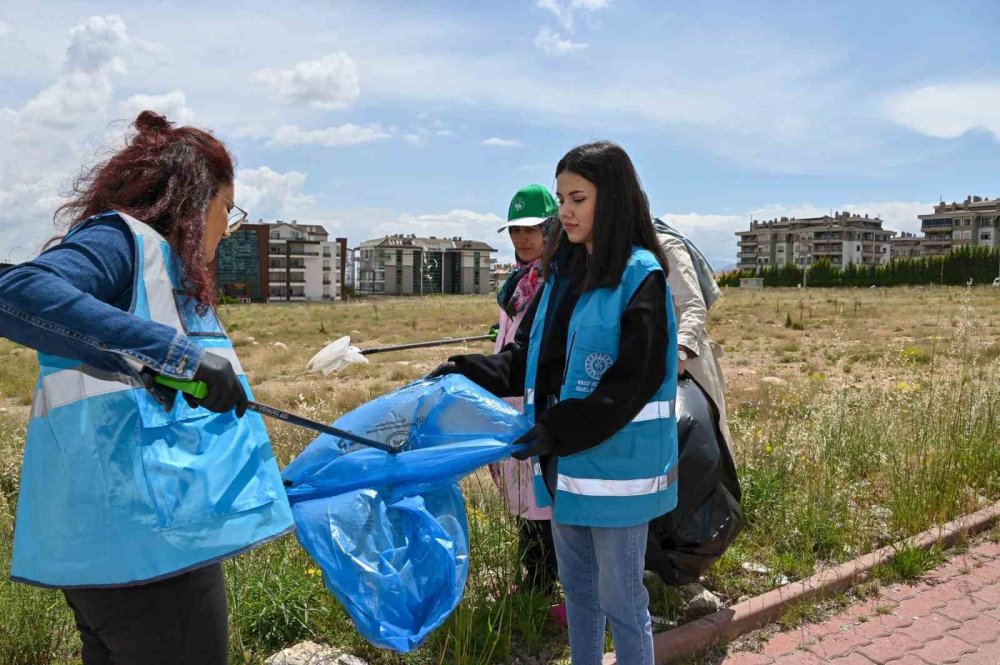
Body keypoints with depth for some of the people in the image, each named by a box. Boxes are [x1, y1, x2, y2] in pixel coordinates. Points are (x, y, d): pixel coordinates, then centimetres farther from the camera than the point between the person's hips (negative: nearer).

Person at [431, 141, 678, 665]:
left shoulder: (641, 277, -14)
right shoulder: (562, 271, 9)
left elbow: (633, 381, -20)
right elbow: (526, 357, 10)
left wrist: (555, 432, -24)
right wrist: (467, 372, -5)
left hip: (616, 462, -7)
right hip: (564, 462, 8)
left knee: (620, 599, 7)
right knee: (576, 587, 21)